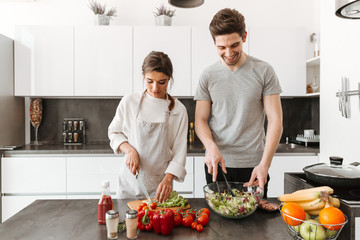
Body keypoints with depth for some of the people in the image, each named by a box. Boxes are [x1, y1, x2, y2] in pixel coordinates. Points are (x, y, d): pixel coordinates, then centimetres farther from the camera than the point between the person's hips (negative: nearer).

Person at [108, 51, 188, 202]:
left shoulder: (178, 110, -6)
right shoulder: (129, 102, -4)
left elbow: (179, 151, -6)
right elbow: (114, 132, 7)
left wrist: (167, 179, -19)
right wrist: (130, 150, -12)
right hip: (130, 181, 1)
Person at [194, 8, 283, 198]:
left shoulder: (263, 71, -1)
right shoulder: (208, 75, 3)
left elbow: (275, 120, -3)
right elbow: (200, 120, 3)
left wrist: (265, 163, -14)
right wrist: (211, 146, -17)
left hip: (253, 165, -1)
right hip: (217, 163, 1)